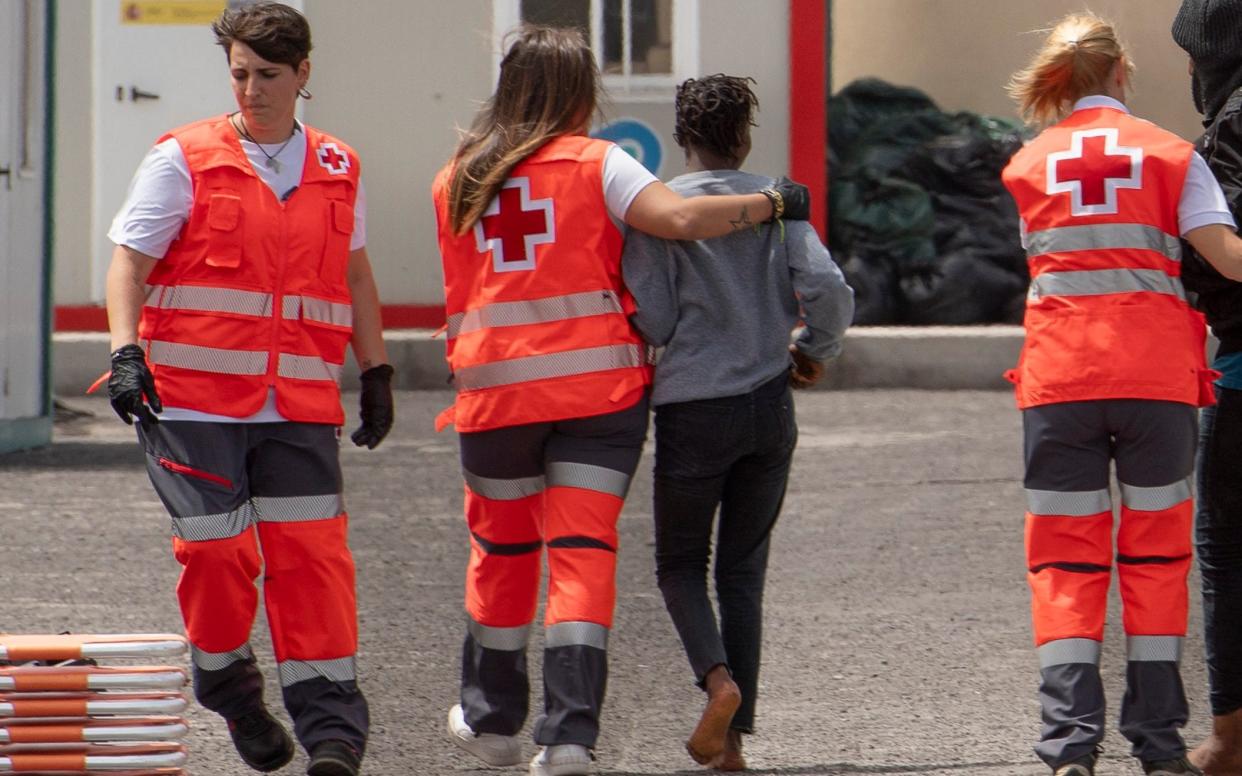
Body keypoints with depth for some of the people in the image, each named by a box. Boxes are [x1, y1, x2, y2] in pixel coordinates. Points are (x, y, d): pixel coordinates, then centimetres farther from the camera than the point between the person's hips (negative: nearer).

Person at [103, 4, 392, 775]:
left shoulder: (337, 171, 12)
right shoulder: (184, 161, 0)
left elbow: (354, 274, 25)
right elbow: (130, 263, -2)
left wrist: (378, 371, 23)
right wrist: (126, 352, -16)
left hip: (300, 407, 2)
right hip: (194, 400, -2)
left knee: (312, 555, -6)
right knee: (216, 553, -4)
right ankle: (231, 693, 20)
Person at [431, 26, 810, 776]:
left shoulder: (455, 181, 11)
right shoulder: (595, 164, -2)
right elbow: (680, 218, -15)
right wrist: (774, 203, -5)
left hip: (493, 392, 3)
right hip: (597, 386, -3)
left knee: (503, 549, 18)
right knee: (582, 551, -4)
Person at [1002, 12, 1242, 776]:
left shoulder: (1028, 166, 11)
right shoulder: (1170, 154, 5)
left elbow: (1045, 253, 12)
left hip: (1058, 374, 1)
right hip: (1157, 372, -1)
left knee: (1065, 561, 2)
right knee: (1155, 554, 10)